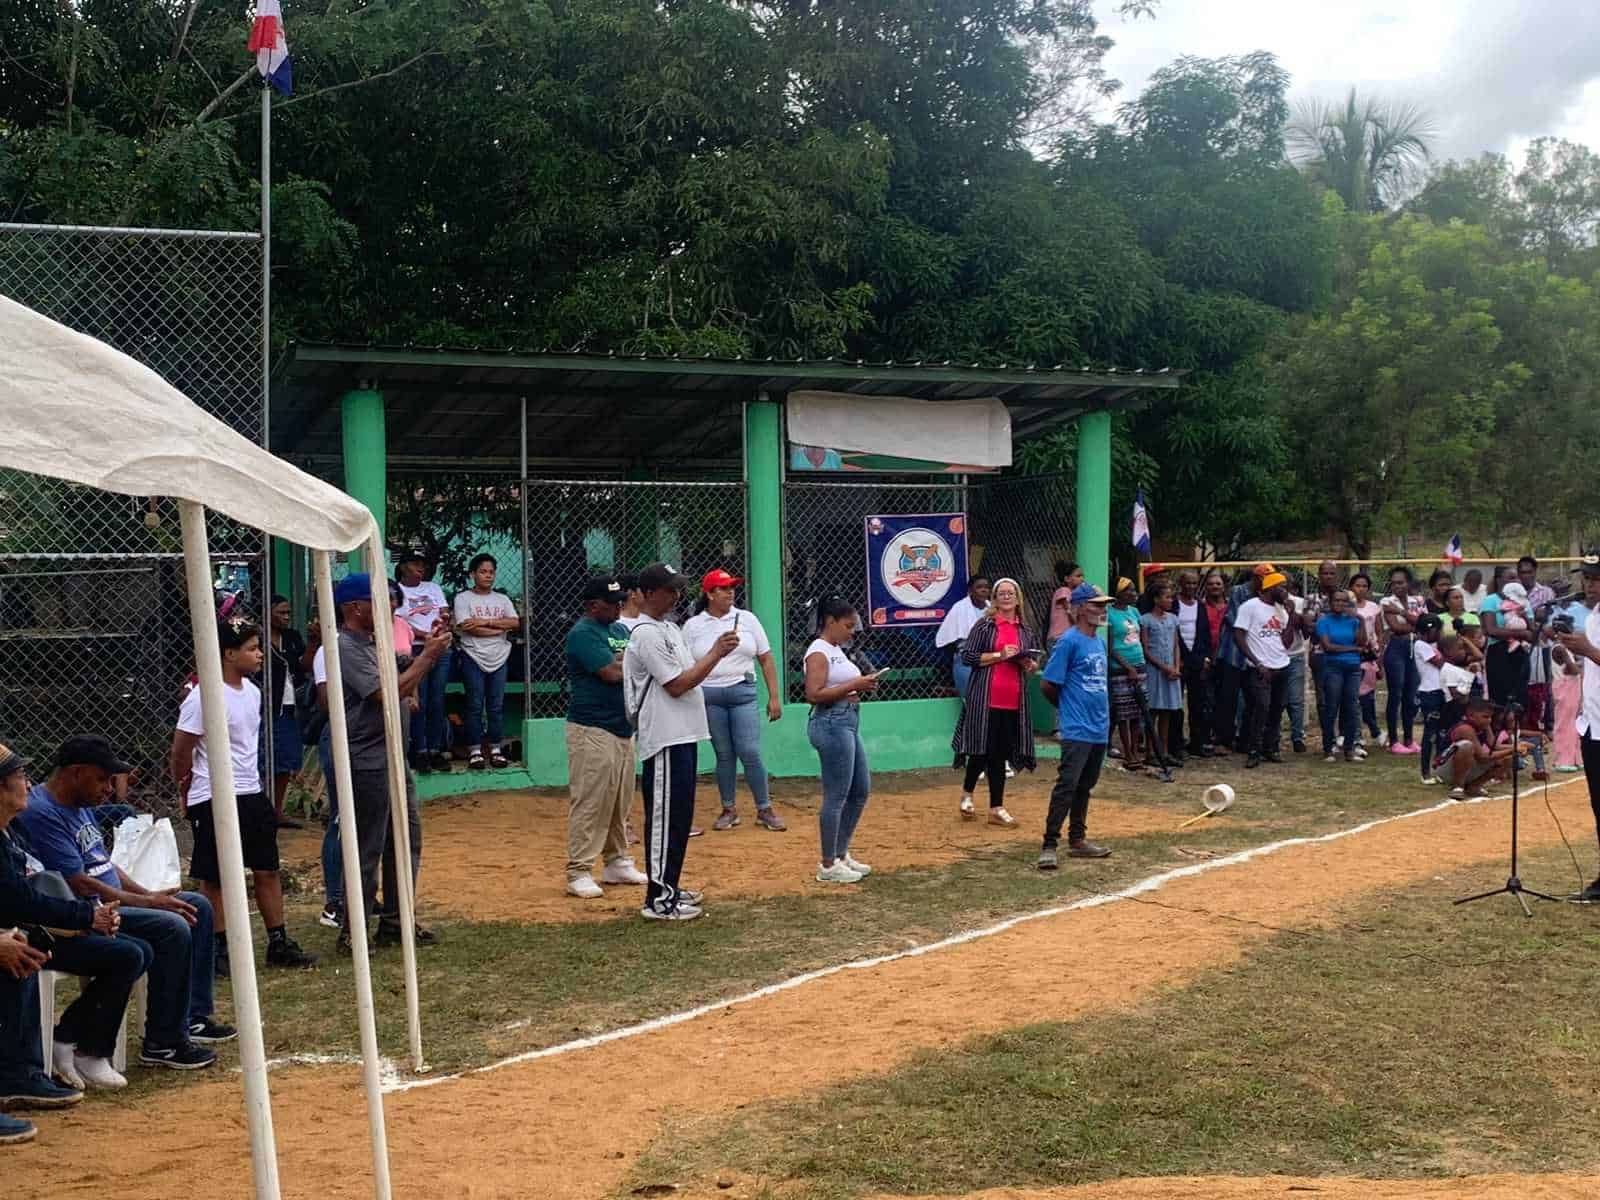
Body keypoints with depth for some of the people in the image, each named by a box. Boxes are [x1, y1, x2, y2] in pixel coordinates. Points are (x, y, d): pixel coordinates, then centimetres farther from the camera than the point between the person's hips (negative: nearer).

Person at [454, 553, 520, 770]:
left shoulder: (502, 599, 13)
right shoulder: (463, 598, 1)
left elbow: (515, 622, -3)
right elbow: (467, 627, -13)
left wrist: (485, 622, -12)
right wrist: (500, 628, -10)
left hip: (499, 658, 3)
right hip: (473, 658, -3)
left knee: (496, 706, 5)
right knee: (475, 706, -1)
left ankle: (496, 749, 10)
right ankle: (475, 751, 3)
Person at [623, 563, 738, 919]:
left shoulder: (669, 628, 17)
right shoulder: (647, 634, -15)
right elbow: (676, 685, -19)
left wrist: (714, 653, 5)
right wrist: (716, 654, -16)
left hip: (683, 735, 10)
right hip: (665, 739, -10)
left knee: (680, 813, 15)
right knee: (665, 815, -7)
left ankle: (669, 887, 24)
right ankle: (658, 899, -3)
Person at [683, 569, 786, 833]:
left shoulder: (746, 619, 5)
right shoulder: (693, 625, 4)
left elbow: (766, 659, 7)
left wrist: (774, 696, 2)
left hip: (742, 692, 0)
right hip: (709, 697, 0)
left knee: (750, 752, -7)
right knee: (724, 754, 6)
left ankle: (764, 809, 5)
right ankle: (729, 810, 19)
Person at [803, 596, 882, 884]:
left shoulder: (836, 650, 16)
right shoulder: (819, 652, -13)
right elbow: (814, 695, -23)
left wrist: (861, 684, 6)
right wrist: (854, 685, -20)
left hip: (849, 723, 10)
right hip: (831, 725, -10)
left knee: (861, 790, 16)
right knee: (836, 795, -4)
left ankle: (841, 853, 27)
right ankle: (828, 865, 5)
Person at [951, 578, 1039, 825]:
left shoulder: (1025, 629, 13)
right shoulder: (985, 625, -2)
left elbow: (1036, 662, 22)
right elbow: (968, 655, -7)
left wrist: (1029, 664, -1)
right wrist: (999, 656, -15)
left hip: (1013, 700, 4)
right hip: (985, 699, -4)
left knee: (1001, 753, 7)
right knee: (983, 750, -3)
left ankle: (996, 808, 11)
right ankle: (967, 793, 23)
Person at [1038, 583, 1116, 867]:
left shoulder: (1100, 642, 12)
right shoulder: (1069, 642, -13)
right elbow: (1047, 684, -12)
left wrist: (1099, 712, 13)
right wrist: (1068, 708, 2)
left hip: (1099, 729, 8)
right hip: (1077, 730, -8)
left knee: (1085, 786, 15)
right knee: (1067, 785, -13)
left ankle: (1077, 840, 24)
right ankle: (1049, 845, -12)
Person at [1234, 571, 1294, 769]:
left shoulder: (1281, 609, 13)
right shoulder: (1250, 607, -5)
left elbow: (1286, 642, 7)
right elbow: (1238, 637, -9)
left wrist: (1291, 615, 0)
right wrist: (1257, 663, -13)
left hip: (1282, 668, 6)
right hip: (1261, 669, -6)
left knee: (1277, 709, 7)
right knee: (1261, 708, -14)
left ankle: (1271, 748, 17)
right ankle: (1254, 752, -7)